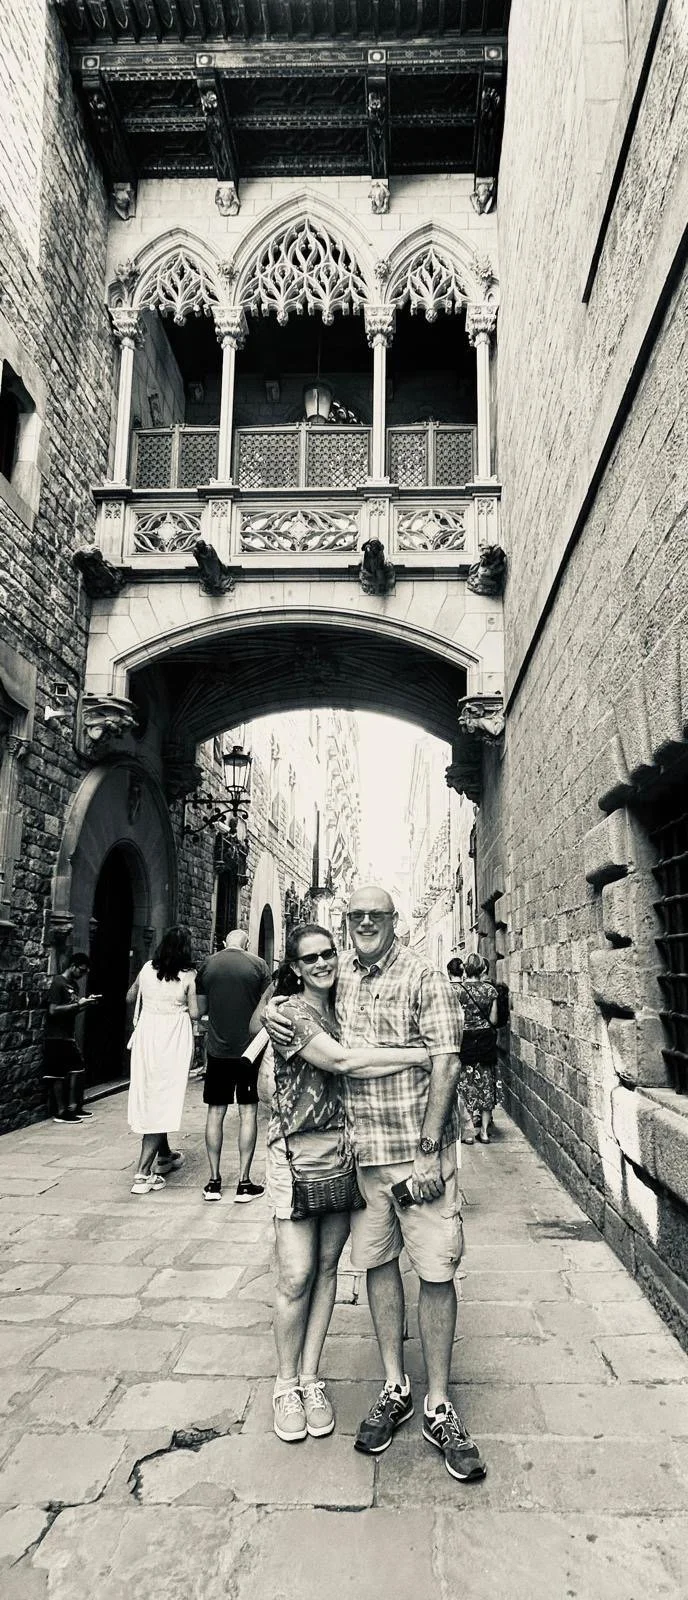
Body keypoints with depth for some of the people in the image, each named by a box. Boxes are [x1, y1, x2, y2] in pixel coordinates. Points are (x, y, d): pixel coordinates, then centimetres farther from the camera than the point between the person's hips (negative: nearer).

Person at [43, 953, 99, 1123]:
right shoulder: (57, 983, -13)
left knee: (77, 1069, 10)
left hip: (69, 1036, 9)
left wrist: (86, 1003, 2)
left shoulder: (73, 984, 13)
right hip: (56, 1037, -9)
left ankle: (73, 1107, 19)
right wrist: (78, 1004, -21)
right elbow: (53, 1010, -21)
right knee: (58, 1074, -1)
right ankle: (60, 1112, 6)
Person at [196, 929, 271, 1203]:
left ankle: (214, 1181, 14)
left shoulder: (207, 965, 1)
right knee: (248, 1112, 5)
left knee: (215, 1112, 10)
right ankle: (244, 1182, 8)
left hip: (218, 1050, 2)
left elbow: (201, 1008, 7)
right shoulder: (257, 964, -5)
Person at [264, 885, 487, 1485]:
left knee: (436, 1269, 2)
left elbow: (446, 1062, -13)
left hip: (420, 1149, -4)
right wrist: (269, 1012, -5)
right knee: (377, 1261, 15)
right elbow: (282, 994, 21)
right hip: (359, 1150, 4)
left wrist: (428, 1151, -16)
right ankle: (394, 1389, 33)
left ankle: (439, 1406, 20)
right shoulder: (337, 974, 5)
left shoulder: (424, 977, -10)